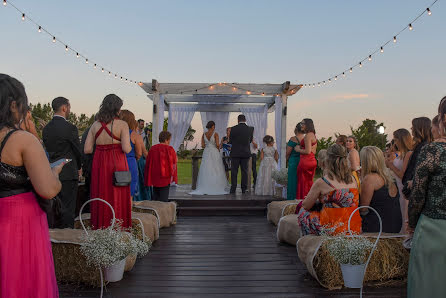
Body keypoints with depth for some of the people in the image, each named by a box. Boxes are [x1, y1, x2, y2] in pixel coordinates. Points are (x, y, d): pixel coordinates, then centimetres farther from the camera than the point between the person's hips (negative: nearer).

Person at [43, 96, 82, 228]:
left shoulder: (46, 128, 6)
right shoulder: (70, 128, -15)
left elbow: (48, 149, 12)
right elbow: (78, 150, -6)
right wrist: (78, 166, 11)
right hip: (68, 173, -7)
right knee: (68, 207, 0)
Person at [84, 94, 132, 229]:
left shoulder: (95, 125, 4)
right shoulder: (122, 124, -8)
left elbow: (87, 149, 0)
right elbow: (126, 149, -17)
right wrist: (129, 146, 5)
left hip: (99, 165, 4)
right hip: (117, 165, -4)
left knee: (101, 197, 11)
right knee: (117, 198, 4)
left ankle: (100, 227, 18)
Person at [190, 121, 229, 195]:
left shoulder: (204, 134, 4)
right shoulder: (215, 134, -8)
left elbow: (202, 145, 3)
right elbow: (217, 145, -13)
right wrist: (218, 147, 9)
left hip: (206, 153, 4)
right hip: (214, 153, -4)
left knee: (206, 171, 6)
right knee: (216, 171, 2)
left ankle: (205, 188, 3)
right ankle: (216, 188, 0)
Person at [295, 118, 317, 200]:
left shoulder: (307, 136, -13)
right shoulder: (313, 135, 16)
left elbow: (308, 151, -20)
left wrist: (298, 150, -5)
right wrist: (300, 148, 17)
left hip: (306, 161, -10)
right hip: (312, 161, 10)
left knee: (303, 183, -3)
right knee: (309, 183, 12)